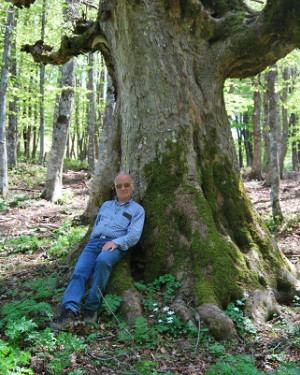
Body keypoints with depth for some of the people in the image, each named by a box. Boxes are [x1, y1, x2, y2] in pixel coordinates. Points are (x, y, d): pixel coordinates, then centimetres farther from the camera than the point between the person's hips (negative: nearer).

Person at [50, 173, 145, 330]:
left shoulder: (137, 209, 13)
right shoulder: (106, 205, 30)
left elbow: (134, 234, -1)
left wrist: (115, 242, -17)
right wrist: (91, 245, 16)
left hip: (115, 245, -4)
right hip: (94, 242, 5)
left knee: (103, 260, -38)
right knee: (79, 271, -24)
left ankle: (92, 308, -32)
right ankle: (70, 310, -38)